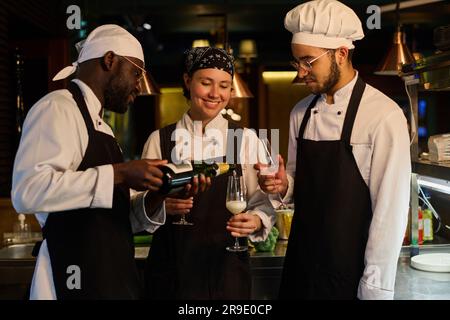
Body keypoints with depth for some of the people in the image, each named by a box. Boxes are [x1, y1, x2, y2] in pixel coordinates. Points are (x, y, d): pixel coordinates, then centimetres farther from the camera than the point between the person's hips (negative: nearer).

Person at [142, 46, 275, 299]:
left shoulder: (247, 139, 0)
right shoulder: (159, 140, 1)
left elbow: (264, 202, -4)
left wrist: (256, 221, -24)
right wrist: (160, 205, -21)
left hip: (227, 268, 0)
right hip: (171, 269, 0)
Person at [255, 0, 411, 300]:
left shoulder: (384, 116, -16)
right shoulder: (301, 113, 3)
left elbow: (391, 210, -16)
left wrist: (375, 289, -14)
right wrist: (284, 185, -7)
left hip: (353, 271, -5)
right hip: (300, 263, 6)